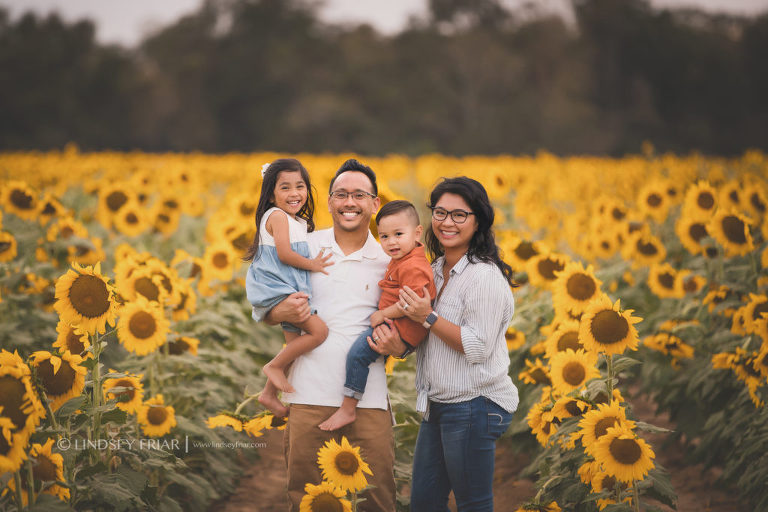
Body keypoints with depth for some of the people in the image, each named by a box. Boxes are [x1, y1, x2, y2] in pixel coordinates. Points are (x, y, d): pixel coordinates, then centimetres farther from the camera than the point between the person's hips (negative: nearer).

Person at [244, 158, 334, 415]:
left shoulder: (300, 222, 17)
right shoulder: (277, 215, -11)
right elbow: (284, 254, -19)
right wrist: (312, 264, -11)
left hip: (291, 292, 10)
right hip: (276, 290, -10)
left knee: (294, 344, 13)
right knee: (319, 330, -21)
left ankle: (269, 393, 26)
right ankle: (274, 366, -6)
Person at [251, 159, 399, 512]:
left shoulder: (388, 261, 7)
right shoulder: (303, 248, 6)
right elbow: (260, 309, 12)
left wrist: (398, 345, -9)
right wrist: (282, 312, -11)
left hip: (368, 398, 0)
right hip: (310, 394, 0)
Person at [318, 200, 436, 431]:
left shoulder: (412, 267, -23)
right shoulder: (400, 258, 11)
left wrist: (383, 314, -17)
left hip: (402, 329, -11)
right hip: (391, 322, 11)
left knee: (358, 353, -18)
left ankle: (347, 410, -12)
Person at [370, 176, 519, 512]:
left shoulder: (484, 276, -15)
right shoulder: (436, 271, 13)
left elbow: (478, 348, -20)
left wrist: (428, 317, -20)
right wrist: (397, 344, -1)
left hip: (474, 406, -9)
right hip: (437, 406, 9)